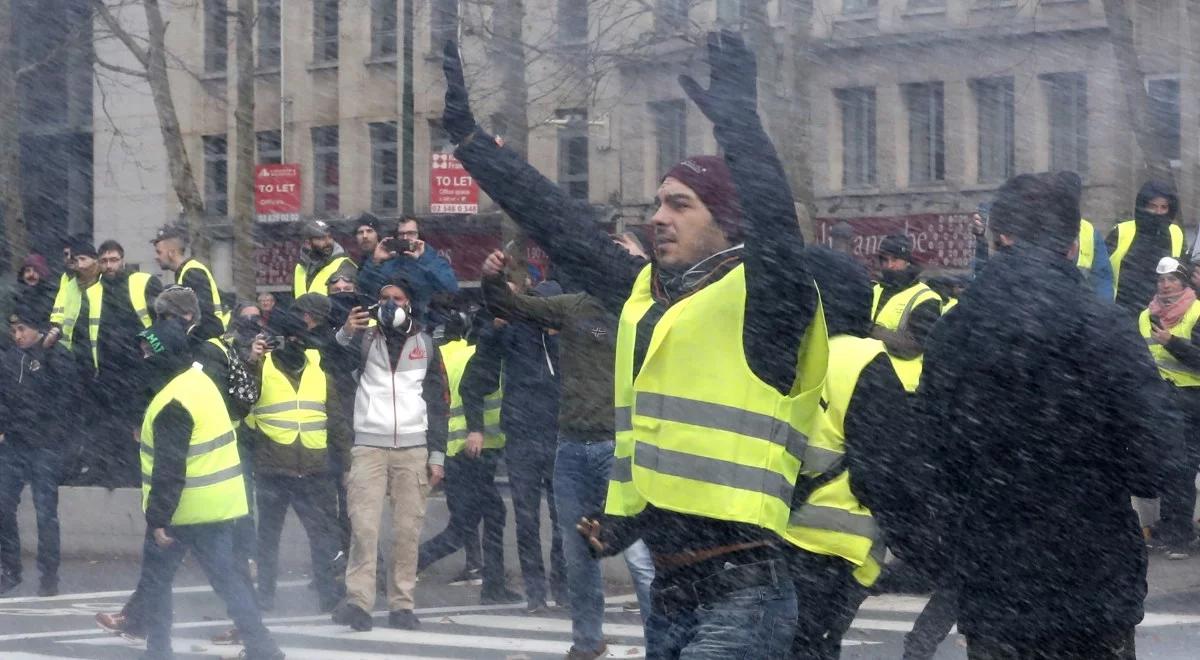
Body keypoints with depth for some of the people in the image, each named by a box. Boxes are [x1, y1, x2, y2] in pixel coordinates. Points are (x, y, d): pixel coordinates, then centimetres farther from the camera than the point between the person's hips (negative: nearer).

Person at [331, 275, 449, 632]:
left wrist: (437, 454, 7)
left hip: (413, 448, 1)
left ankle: (401, 605, 3)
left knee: (408, 529, -2)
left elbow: (439, 401, 13)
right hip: (368, 445, -1)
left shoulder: (425, 344, 13)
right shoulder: (364, 338, 10)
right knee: (363, 525, -11)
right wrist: (343, 335, -20)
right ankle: (358, 601, -15)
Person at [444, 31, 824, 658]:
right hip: (670, 591, 8)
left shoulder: (762, 297, -6)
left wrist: (737, 121, -37)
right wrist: (465, 133, 18)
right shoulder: (644, 293, 16)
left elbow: (773, 219, -26)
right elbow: (556, 221, 18)